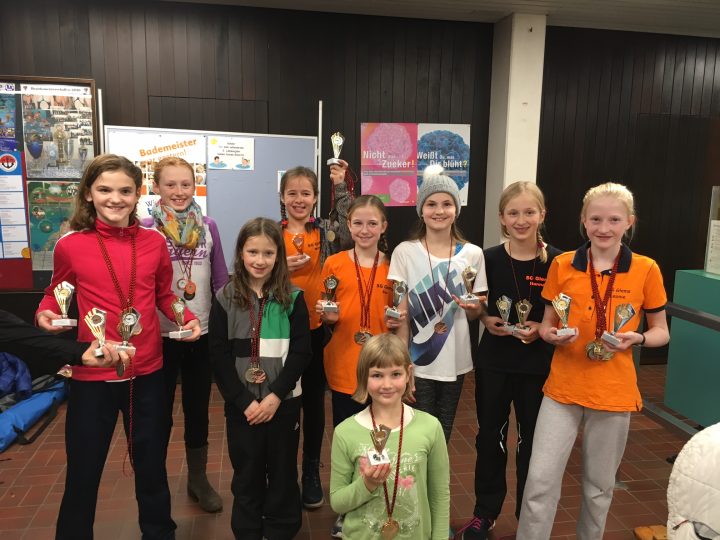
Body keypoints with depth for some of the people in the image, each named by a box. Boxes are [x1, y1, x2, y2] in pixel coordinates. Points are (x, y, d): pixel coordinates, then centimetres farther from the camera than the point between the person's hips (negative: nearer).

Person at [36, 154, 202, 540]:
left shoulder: (154, 243, -3)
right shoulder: (70, 246, -8)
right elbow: (57, 291, 10)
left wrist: (187, 317, -8)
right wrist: (45, 312, -11)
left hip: (147, 374, 2)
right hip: (91, 376, -2)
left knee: (152, 467, 19)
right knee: (83, 473, 13)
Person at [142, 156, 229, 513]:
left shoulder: (208, 226, 1)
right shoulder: (145, 228, -6)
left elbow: (220, 280, 6)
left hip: (202, 334, 2)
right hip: (161, 335, -2)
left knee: (198, 409, 16)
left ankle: (198, 480, 34)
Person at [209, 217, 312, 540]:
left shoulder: (292, 298, -3)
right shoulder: (225, 299, -2)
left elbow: (301, 352, -6)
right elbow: (219, 357, -4)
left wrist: (275, 396, -14)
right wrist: (245, 401, -11)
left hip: (284, 402, 0)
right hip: (241, 405, 0)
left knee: (283, 474, 12)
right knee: (246, 476, 13)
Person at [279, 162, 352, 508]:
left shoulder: (326, 231, 2)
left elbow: (350, 232, -18)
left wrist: (342, 187, -16)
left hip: (317, 328, 0)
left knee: (314, 401, 13)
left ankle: (311, 471, 31)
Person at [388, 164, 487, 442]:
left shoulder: (472, 254, -1)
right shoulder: (405, 252, -7)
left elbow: (477, 313, 7)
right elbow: (401, 314, -6)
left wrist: (471, 307, -17)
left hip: (455, 361, 3)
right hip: (418, 363, -2)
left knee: (444, 433, 16)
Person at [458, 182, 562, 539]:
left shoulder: (557, 261, -9)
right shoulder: (488, 259, -5)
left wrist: (542, 329, -18)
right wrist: (486, 320, -14)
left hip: (537, 366, -1)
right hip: (493, 363, 1)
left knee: (532, 443, 12)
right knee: (489, 438, 14)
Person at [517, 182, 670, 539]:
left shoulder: (646, 270, -4)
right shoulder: (562, 265, -3)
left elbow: (661, 331, 5)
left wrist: (636, 338, -16)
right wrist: (554, 335, -17)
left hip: (614, 393, 0)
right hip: (563, 389, 0)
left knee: (599, 487, 16)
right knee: (540, 481, -3)